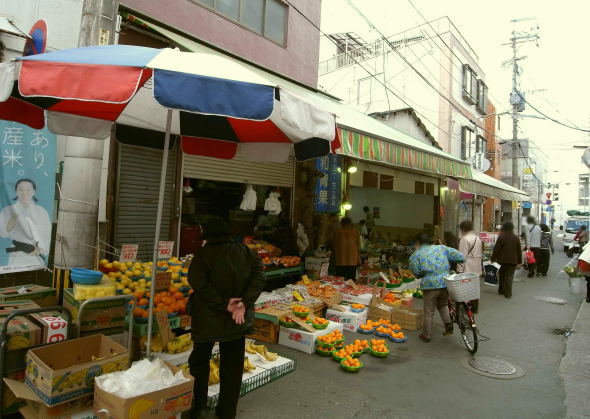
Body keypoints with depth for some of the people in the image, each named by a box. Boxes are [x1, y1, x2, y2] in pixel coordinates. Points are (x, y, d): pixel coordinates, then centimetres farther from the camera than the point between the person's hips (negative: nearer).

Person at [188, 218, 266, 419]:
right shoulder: (247, 253, -1)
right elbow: (259, 278, -10)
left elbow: (199, 283, -23)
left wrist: (224, 304, -19)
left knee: (200, 361, 20)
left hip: (207, 319, -2)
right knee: (232, 365, 16)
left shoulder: (203, 255, -11)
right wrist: (244, 303, -16)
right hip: (238, 320, 3)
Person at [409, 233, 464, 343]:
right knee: (443, 305, 29)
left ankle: (427, 335, 19)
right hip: (446, 283, 3)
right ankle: (448, 324, 13)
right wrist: (448, 263, 21)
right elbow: (460, 257, 5)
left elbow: (416, 272, -5)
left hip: (430, 285, -3)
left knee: (429, 311, 9)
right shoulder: (441, 248, 10)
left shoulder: (416, 254, 2)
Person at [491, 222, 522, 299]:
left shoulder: (501, 237, -8)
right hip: (513, 260, 2)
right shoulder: (516, 238, 4)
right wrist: (519, 261, 17)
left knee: (502, 275, 14)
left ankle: (501, 290, 23)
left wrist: (493, 258, -1)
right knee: (509, 276, 1)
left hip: (503, 259, -2)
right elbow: (519, 250, 9)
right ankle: (508, 293, -4)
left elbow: (496, 249, -8)